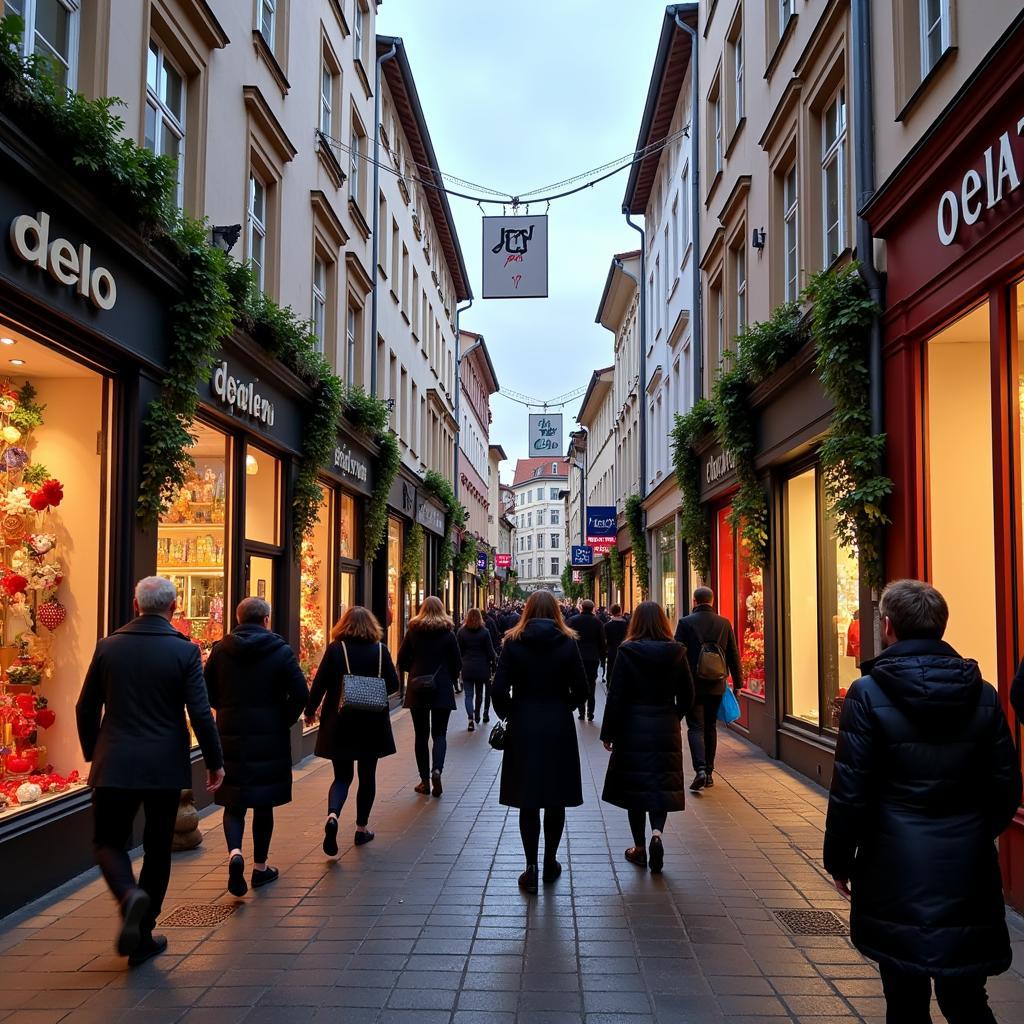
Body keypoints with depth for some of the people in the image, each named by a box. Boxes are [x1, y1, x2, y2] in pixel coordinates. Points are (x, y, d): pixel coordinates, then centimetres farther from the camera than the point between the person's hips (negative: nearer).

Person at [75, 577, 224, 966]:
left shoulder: (108, 647, 0)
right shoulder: (185, 651, -7)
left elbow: (86, 708, 5)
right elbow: (200, 713, -11)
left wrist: (93, 754, 19)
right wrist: (215, 762, 0)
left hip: (114, 764, 1)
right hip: (165, 766, 0)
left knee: (108, 840, 14)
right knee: (158, 848, 13)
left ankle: (129, 895, -16)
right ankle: (143, 937, 18)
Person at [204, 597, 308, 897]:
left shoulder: (220, 650, 1)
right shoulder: (281, 652, -5)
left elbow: (208, 692, 4)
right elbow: (300, 693, -11)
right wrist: (285, 721, 4)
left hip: (230, 736, 1)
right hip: (269, 737, -1)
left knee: (233, 802, 9)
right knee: (264, 802, 10)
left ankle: (234, 852, -15)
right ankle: (260, 867, 18)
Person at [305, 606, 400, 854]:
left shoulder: (335, 649, -5)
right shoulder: (380, 650, -3)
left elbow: (319, 683, -6)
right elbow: (393, 684, -1)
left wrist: (310, 710, 7)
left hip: (339, 723, 0)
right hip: (372, 724, 0)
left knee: (342, 776, 9)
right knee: (367, 776, 14)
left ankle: (332, 815, -17)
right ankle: (362, 828, 20)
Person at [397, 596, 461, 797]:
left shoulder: (413, 631, -1)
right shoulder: (448, 633, -3)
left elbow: (402, 661, 1)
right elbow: (457, 664, 0)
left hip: (417, 690, 1)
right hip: (442, 690, -1)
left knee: (421, 735, 8)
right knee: (439, 733, 7)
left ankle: (425, 780, 10)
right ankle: (437, 769, -16)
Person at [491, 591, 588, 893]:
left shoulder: (513, 642, -5)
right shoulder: (567, 642, -4)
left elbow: (499, 689, -9)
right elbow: (581, 690, -4)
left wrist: (508, 714, 8)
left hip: (523, 728, 0)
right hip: (559, 728, 1)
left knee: (528, 801, 6)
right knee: (555, 800, 13)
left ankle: (531, 868, 3)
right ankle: (550, 863, 23)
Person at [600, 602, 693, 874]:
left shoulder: (627, 651, -9)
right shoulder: (676, 652, -2)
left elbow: (616, 695, -9)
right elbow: (687, 694, 3)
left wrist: (608, 732, -2)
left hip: (633, 727, -2)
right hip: (666, 729, 2)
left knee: (635, 784, 9)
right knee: (662, 784, 11)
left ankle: (639, 847, 16)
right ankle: (657, 832, -12)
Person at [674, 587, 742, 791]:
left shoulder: (686, 622, -6)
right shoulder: (724, 623, 3)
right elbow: (734, 655, 6)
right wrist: (737, 683, 13)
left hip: (693, 685, -3)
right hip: (716, 686, 3)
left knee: (695, 727, 0)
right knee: (710, 727, 14)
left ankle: (700, 769, -19)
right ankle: (709, 772, 17)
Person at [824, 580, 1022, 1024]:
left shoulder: (868, 694, -12)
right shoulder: (983, 695, 0)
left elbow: (850, 791, -12)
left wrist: (839, 861, 1)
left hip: (898, 876, -3)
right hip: (968, 876, 3)